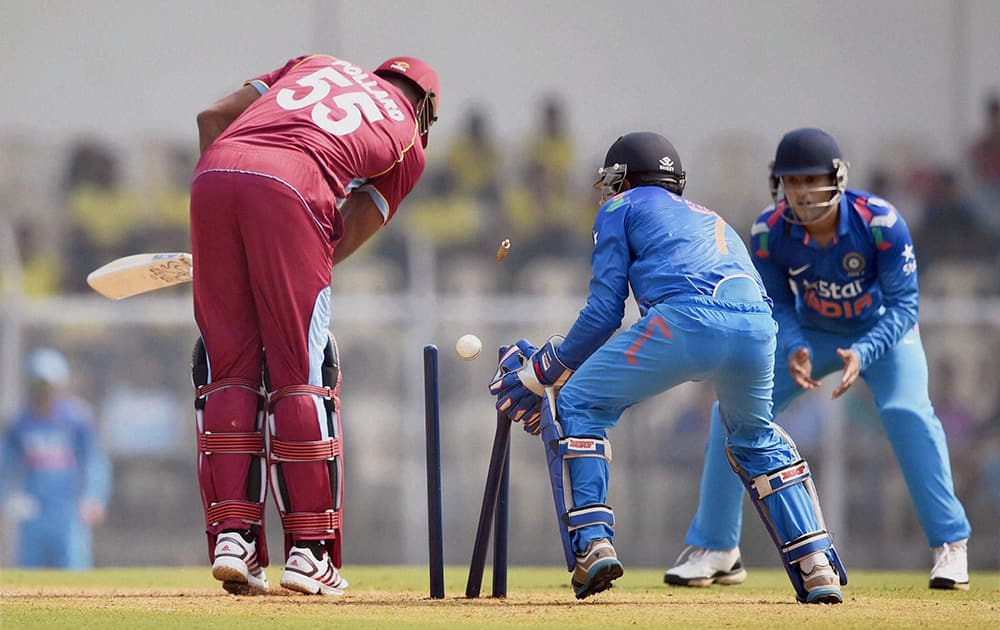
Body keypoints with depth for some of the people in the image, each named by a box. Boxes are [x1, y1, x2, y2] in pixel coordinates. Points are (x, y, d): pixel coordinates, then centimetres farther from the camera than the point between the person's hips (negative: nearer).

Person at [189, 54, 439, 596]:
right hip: (290, 185, -3)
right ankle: (308, 550, 6)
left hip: (213, 170, 3)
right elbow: (348, 236, 19)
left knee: (227, 364, 10)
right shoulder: (408, 143, 26)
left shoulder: (316, 64, 35)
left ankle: (231, 536, 5)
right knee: (302, 371, 5)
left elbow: (213, 117, 24)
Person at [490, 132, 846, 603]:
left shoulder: (622, 208, 24)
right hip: (758, 324, 6)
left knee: (576, 406, 13)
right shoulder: (711, 219, 41)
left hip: (684, 317, -5)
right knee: (756, 438, 31)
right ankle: (817, 567, 18)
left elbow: (604, 312, 13)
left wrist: (546, 369, 25)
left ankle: (592, 542, -3)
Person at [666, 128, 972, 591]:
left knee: (907, 412, -28)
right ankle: (715, 550, 7)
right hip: (810, 333, 3)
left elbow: (902, 305, -27)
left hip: (882, 331, -3)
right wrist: (794, 350, -32)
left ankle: (949, 546, -14)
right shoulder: (769, 232, -24)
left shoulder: (880, 222, -32)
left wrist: (862, 354, -44)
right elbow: (777, 304, -10)